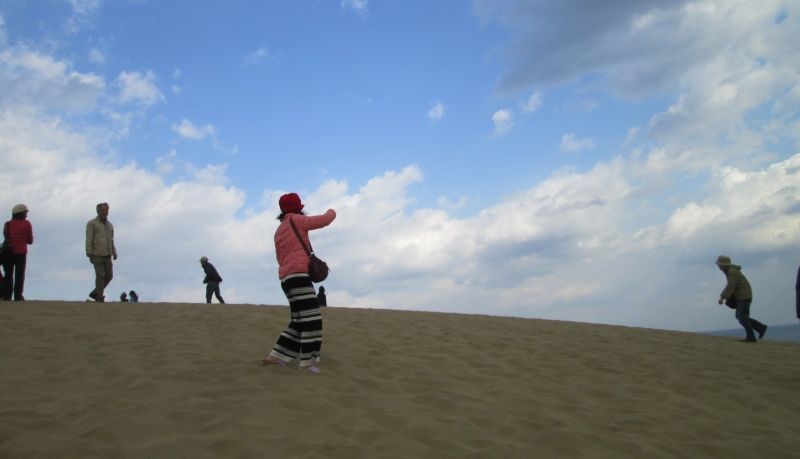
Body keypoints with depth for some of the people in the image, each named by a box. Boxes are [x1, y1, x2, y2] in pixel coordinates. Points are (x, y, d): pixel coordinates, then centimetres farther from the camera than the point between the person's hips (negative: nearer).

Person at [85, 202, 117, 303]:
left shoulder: (109, 225, 15)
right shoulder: (91, 223, -5)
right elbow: (89, 240, -10)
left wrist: (114, 253, 7)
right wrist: (89, 255, -17)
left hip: (107, 255, 6)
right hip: (96, 255, -6)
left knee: (109, 276, 2)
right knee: (100, 276, -10)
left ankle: (95, 293, 17)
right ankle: (100, 298, -1)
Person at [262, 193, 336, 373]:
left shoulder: (279, 231, 23)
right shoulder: (296, 220, -3)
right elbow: (324, 220, -7)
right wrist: (331, 212, 16)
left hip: (286, 278, 9)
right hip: (298, 275, -9)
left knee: (299, 321, 11)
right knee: (311, 318, -10)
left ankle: (275, 357, 10)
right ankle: (307, 362, -12)